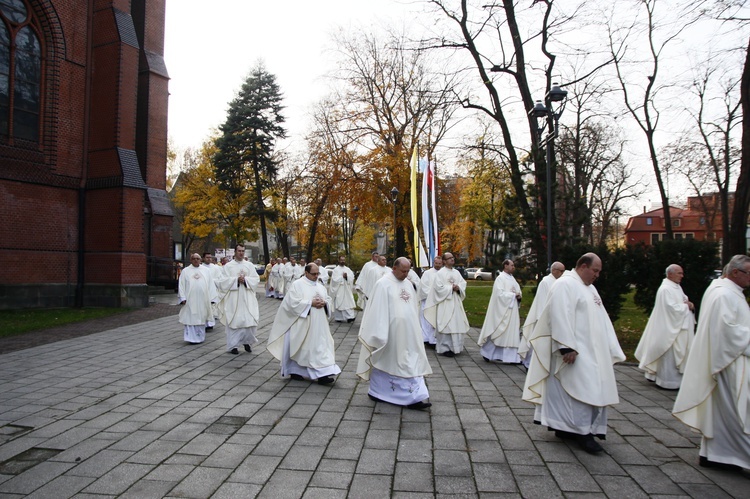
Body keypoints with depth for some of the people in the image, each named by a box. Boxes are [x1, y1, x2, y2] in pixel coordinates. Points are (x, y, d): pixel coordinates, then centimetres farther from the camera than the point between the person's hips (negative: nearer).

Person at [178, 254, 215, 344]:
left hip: (203, 299, 2)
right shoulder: (185, 271, 6)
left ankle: (200, 336, 18)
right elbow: (181, 285, 2)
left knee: (201, 318, 7)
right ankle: (191, 337, 3)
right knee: (191, 318, -2)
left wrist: (211, 298, 0)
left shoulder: (206, 271, 9)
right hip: (190, 300, -1)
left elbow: (210, 284, 7)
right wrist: (183, 298, -7)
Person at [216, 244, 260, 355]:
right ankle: (233, 345, 8)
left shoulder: (250, 265, 9)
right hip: (233, 298, -2)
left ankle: (247, 341, 17)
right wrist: (237, 280, -14)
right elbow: (223, 281, -5)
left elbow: (256, 279, 3)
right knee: (234, 320, -1)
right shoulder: (228, 266, 3)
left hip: (247, 298, 2)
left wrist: (245, 279, -12)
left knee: (250, 319, -3)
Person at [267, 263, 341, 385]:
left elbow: (328, 299, 14)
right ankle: (294, 371, 25)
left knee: (320, 346, -1)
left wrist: (324, 303, -9)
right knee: (299, 347, 6)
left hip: (318, 325, 5)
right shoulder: (297, 285, -7)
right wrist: (311, 303, -20)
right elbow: (293, 302, -15)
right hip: (302, 324, -5)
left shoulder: (320, 286, 13)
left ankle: (322, 374, -1)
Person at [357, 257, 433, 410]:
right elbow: (378, 310, -14)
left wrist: (415, 328, 16)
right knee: (386, 361, 6)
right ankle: (377, 391, 24)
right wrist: (380, 334, -15)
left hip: (407, 332, 6)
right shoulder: (383, 284, -12)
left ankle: (414, 397, 7)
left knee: (411, 362, 4)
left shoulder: (408, 284, 9)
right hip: (390, 332, -6)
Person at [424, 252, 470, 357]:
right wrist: (451, 288, -12)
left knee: (456, 324, 8)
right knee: (446, 325, -6)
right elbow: (439, 288, -14)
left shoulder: (457, 272, 13)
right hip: (445, 303, -7)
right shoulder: (440, 273, -6)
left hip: (456, 303, 7)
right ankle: (445, 348, -1)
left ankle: (454, 347, 19)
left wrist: (458, 288, -11)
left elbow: (463, 283, 9)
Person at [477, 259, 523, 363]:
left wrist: (518, 296, -4)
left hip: (512, 310, 8)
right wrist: (513, 295, -14)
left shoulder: (511, 278, 14)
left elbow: (518, 290, 18)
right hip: (502, 310, -8)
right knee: (498, 332, -2)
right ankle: (487, 352, 14)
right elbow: (500, 293, -20)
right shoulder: (500, 278, -11)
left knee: (512, 333, 8)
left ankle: (512, 357, 13)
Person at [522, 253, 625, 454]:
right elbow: (561, 317, -21)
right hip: (575, 351, -10)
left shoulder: (590, 288, 18)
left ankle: (564, 427, 18)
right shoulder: (565, 284, -13)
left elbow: (601, 319, 20)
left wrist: (610, 349, 17)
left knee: (591, 388, 11)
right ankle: (583, 431, -2)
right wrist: (568, 347, -26)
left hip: (590, 351, 10)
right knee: (583, 388, -11)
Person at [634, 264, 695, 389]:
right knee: (669, 355, -2)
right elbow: (672, 308, -23)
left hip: (678, 328, 10)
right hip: (670, 328, -10)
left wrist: (689, 304, -5)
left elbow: (684, 300, 16)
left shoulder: (677, 287, 12)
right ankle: (668, 381, 7)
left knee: (676, 354, 15)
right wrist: (686, 306, -9)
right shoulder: (666, 289, -19)